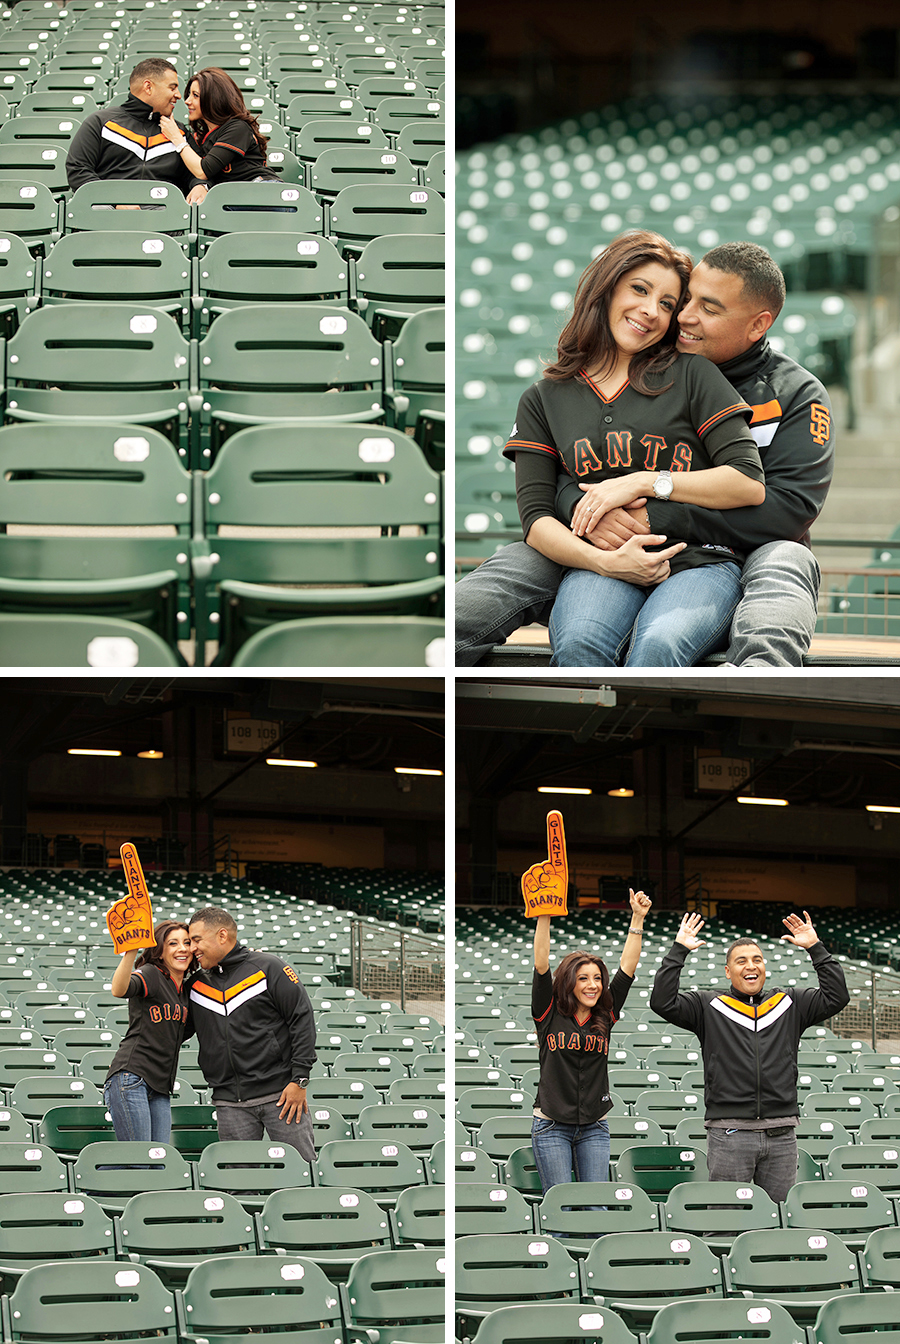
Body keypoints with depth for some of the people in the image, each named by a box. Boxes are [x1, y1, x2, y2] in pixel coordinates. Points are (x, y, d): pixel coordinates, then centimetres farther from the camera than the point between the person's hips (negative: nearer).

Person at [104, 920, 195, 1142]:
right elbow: (119, 990, -25)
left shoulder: (185, 990, 19)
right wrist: (131, 952, -45)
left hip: (160, 1089, 8)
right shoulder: (151, 975, -6)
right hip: (131, 1076, -8)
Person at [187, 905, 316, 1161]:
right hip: (230, 1105, 4)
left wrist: (299, 1080, -9)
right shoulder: (197, 984, 13)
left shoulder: (267, 968, -1)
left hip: (280, 1093, -4)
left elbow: (302, 1020, -4)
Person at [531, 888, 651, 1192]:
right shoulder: (549, 1015, 0)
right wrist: (544, 917, -20)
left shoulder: (605, 1017, 7)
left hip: (594, 1129, 3)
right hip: (552, 1128, -3)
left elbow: (627, 968, 3)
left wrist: (638, 919, -4)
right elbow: (541, 966, -10)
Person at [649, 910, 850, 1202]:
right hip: (729, 1136, -2)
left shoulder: (789, 1004, 14)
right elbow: (663, 1002, -3)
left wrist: (816, 948, 4)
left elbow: (836, 997, 8)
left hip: (781, 1135, 2)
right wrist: (678, 951, -5)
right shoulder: (708, 1006, 7)